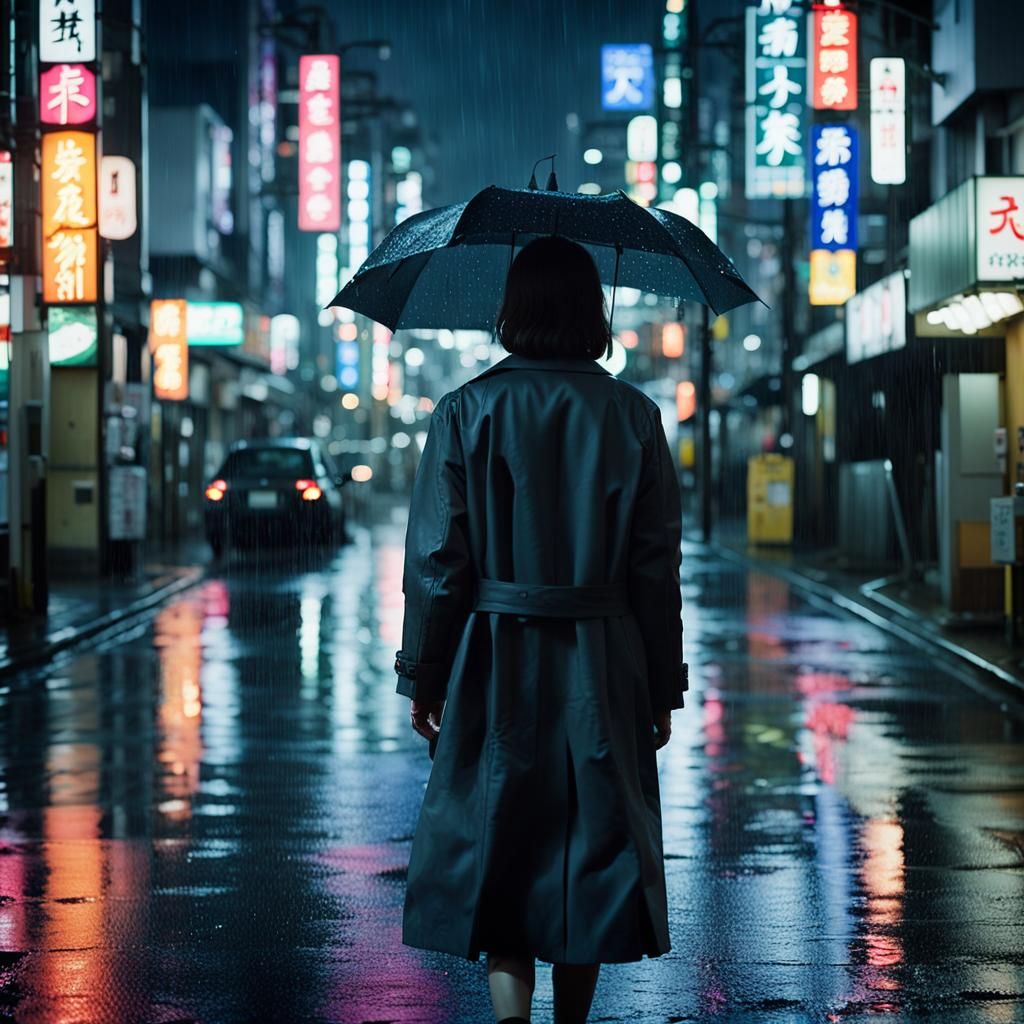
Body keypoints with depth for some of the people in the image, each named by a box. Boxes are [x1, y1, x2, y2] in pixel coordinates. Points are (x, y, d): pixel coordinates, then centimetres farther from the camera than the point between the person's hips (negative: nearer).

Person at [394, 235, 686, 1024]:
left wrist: (424, 675, 4)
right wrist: (663, 688, 8)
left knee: (496, 848, 5)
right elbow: (658, 569, 0)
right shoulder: (633, 417, -1)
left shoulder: (468, 413, -4)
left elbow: (437, 560, -5)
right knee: (592, 843, 13)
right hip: (602, 672, 1)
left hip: (494, 665, -1)